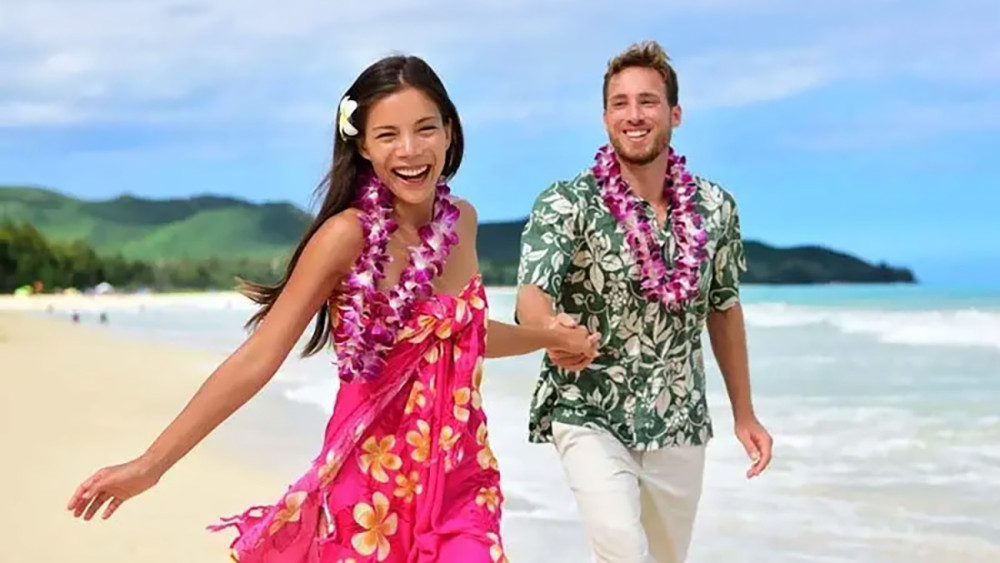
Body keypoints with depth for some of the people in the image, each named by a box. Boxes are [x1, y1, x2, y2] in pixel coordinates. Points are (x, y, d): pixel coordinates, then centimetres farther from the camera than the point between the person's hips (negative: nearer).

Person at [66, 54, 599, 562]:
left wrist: (551, 337, 28)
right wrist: (150, 463, -21)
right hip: (372, 480, -4)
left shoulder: (461, 220, 2)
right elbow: (258, 358, -17)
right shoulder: (348, 234, -16)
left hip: (461, 479, 5)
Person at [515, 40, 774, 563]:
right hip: (589, 417, -4)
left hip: (681, 425, 4)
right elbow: (531, 296, -25)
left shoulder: (715, 207, -1)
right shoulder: (565, 205, -12)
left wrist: (744, 413, 15)